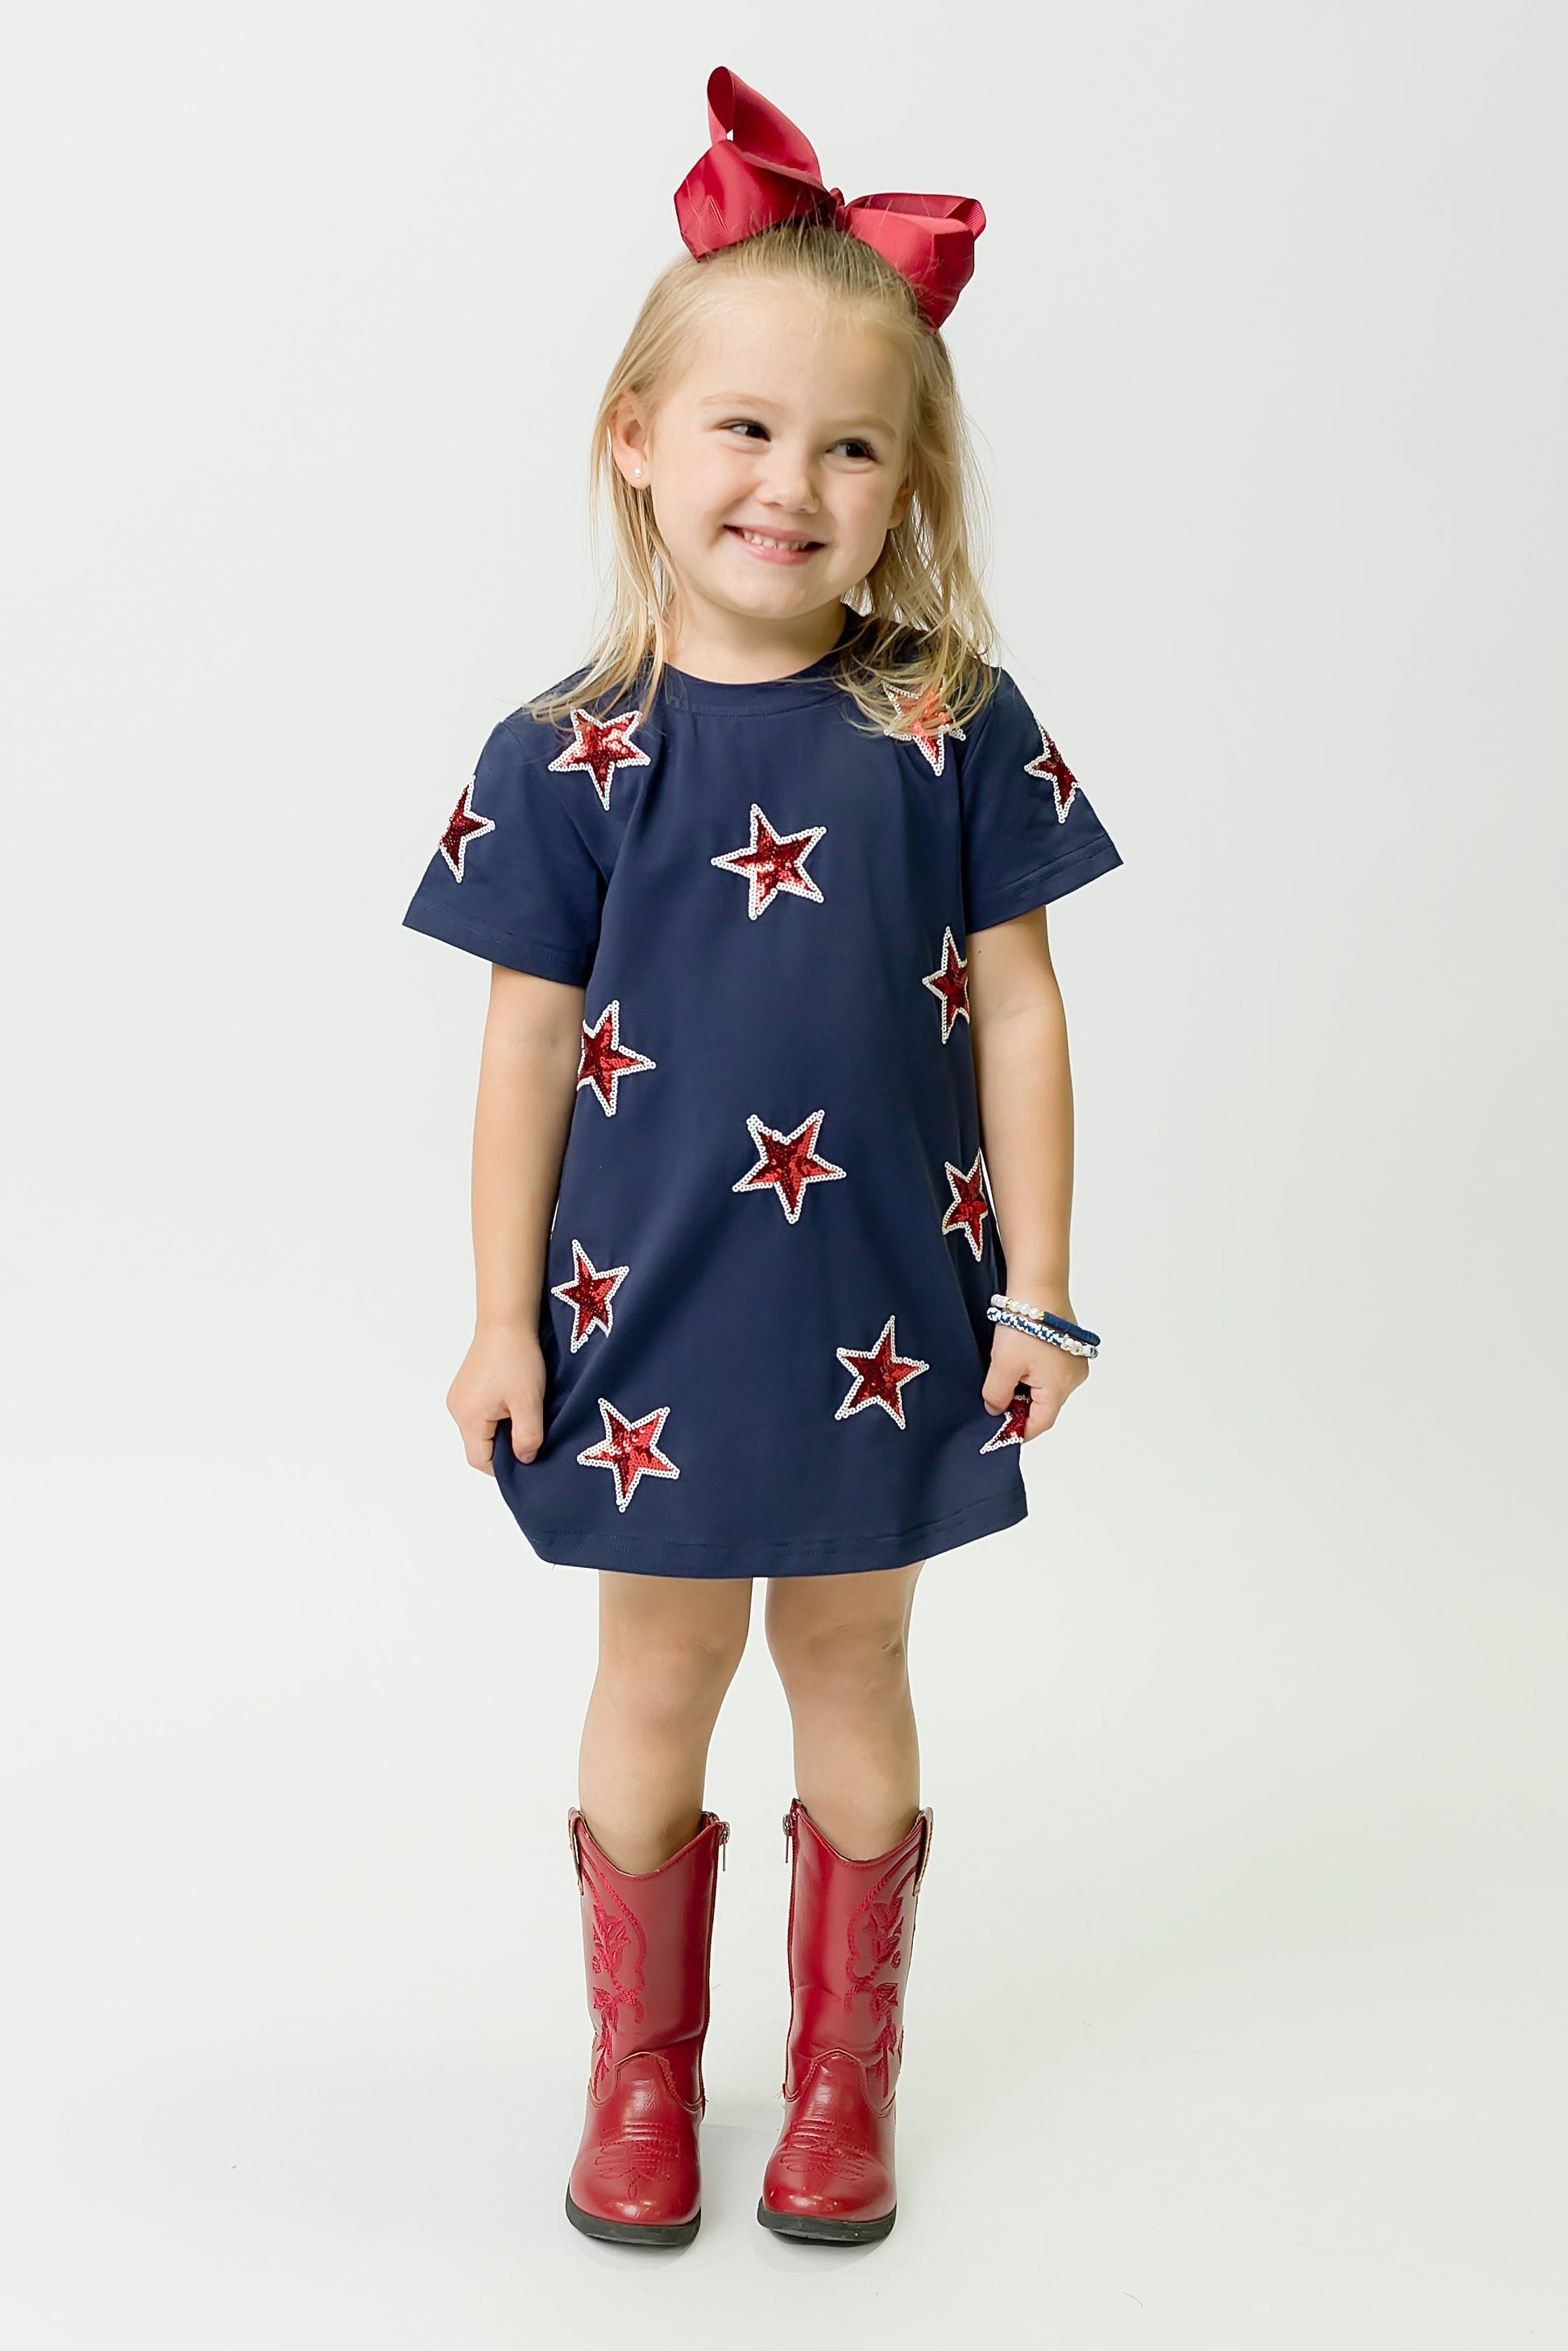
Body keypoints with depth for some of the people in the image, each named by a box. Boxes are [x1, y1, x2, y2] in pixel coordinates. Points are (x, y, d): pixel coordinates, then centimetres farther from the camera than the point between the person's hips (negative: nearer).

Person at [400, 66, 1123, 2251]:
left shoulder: (955, 730, -6)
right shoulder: (569, 758, -7)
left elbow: (1017, 1012, -2)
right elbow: (529, 1052, -2)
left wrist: (1037, 1293, -2)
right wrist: (506, 1322, 0)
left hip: (886, 1309, 0)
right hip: (655, 1312, 0)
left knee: (853, 1673, 15)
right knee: (658, 1679, 15)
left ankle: (844, 2072, 36)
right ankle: (642, 2072, 36)